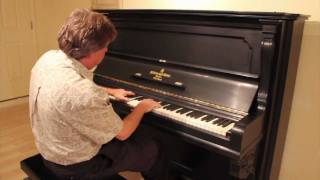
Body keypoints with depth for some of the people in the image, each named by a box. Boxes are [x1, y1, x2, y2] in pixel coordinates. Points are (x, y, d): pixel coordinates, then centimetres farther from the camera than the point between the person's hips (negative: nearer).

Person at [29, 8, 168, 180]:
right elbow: (122, 133, -22)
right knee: (154, 149, 8)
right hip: (76, 164, -8)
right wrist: (142, 107, -5)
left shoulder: (49, 58, -11)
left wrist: (111, 91, 17)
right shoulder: (83, 94, -39)